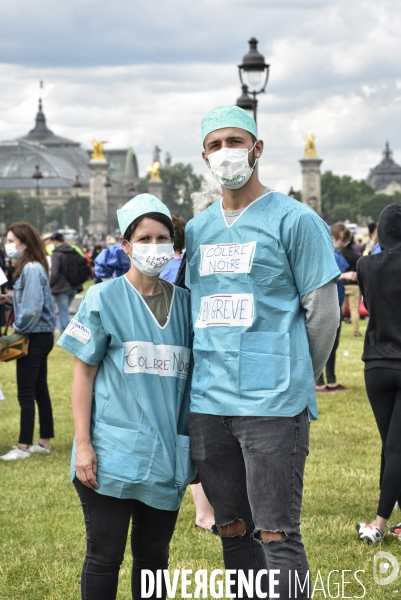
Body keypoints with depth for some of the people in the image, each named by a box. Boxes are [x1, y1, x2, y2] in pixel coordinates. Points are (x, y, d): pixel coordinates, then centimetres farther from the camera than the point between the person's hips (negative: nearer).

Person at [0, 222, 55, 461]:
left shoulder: (32, 270, -19)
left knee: (26, 394, -2)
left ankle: (23, 446, 5)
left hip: (34, 337, -10)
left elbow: (32, 308, -25)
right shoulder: (31, 267, 10)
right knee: (39, 391, 14)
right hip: (41, 336, 10)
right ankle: (45, 441, 21)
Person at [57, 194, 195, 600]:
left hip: (167, 456, 3)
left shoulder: (185, 304, 8)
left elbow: (192, 378, 13)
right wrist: (82, 444, -8)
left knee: (153, 555, 11)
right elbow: (83, 373, -2)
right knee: (105, 556, 2)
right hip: (113, 455, -3)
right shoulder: (103, 299, -2)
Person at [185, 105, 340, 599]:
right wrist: (211, 375, 16)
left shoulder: (294, 220, -3)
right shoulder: (197, 229, 14)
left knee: (276, 536, -6)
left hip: (272, 405, -6)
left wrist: (292, 379, 4)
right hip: (208, 404, 6)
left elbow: (323, 311, -1)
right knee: (232, 531, 12)